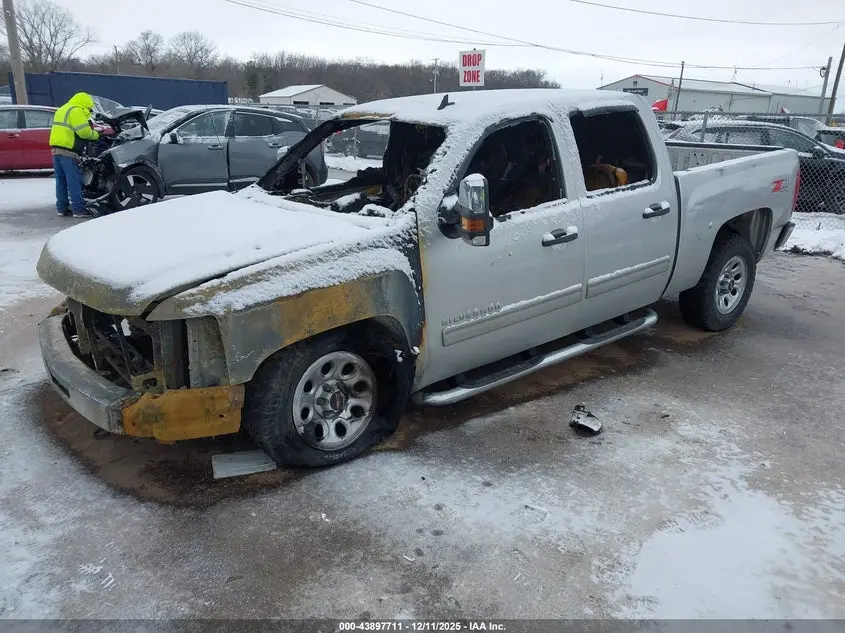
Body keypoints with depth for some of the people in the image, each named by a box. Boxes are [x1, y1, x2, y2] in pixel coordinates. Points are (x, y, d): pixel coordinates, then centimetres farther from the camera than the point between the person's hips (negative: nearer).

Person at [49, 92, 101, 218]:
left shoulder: (62, 110, 25)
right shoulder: (76, 111, -7)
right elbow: (84, 131, -15)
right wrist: (95, 134, 3)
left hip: (56, 148, 9)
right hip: (68, 151, -9)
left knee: (61, 180, 11)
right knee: (74, 181, -7)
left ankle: (62, 208, 14)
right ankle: (78, 209, -7)